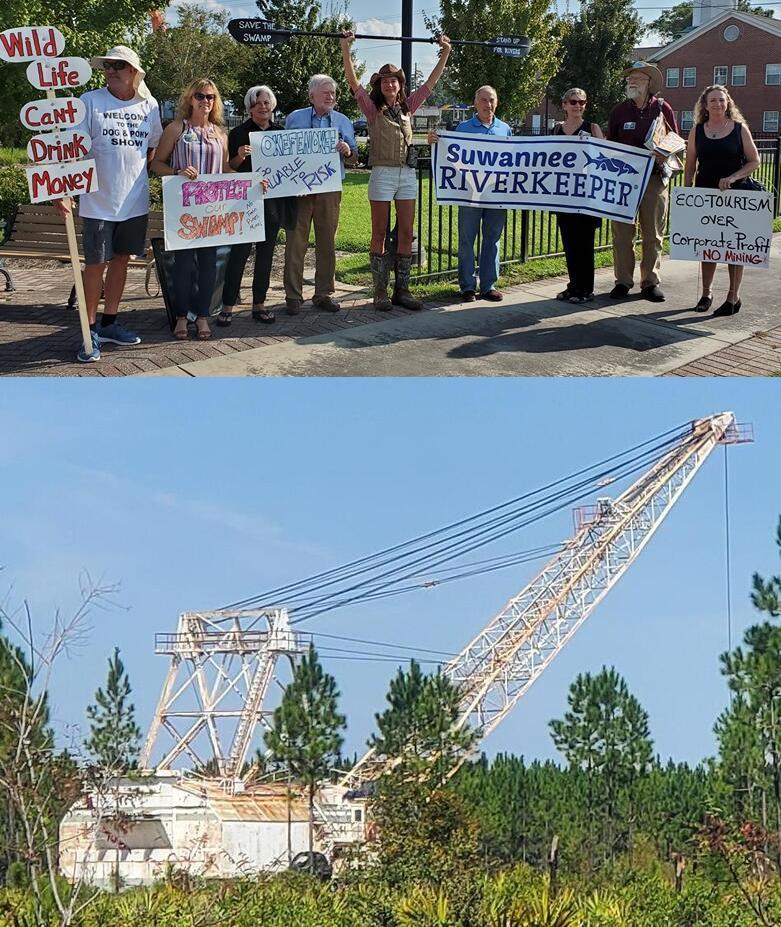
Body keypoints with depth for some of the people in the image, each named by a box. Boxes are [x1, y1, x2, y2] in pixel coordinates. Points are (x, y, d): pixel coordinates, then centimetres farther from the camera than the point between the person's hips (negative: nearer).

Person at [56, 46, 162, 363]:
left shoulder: (149, 105, 4)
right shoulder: (90, 102, -7)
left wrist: (139, 173, 7)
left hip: (135, 202, 4)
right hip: (98, 202, -4)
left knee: (121, 259, 12)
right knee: (96, 263, -3)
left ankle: (109, 324, 24)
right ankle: (90, 332, 5)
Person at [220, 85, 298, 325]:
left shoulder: (280, 133, 12)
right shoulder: (239, 133, 0)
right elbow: (229, 168, 0)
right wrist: (240, 156, -19)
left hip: (273, 200, 4)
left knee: (266, 252, 7)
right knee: (240, 251, -8)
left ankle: (259, 304, 13)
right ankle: (228, 305, -5)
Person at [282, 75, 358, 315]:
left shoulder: (343, 122, 12)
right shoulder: (295, 119, 5)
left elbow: (354, 159, 13)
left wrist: (347, 151, -11)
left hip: (330, 190, 2)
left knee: (327, 243, 6)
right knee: (296, 243, -5)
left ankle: (324, 294, 14)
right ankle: (293, 296, -1)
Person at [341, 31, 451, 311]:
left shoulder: (407, 107, 11)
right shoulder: (372, 109, 0)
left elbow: (431, 82, 13)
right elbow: (352, 81, -10)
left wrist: (445, 54, 9)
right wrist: (345, 49, -18)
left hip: (407, 174, 4)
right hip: (382, 173, -4)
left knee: (406, 235, 4)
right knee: (379, 235, 0)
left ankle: (402, 290, 9)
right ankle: (380, 292, 2)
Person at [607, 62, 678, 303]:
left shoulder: (662, 108, 4)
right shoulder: (619, 111, 8)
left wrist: (665, 156, -12)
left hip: (654, 177, -1)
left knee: (653, 234, 3)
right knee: (622, 232, 0)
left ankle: (650, 281, 10)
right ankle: (623, 281, 7)